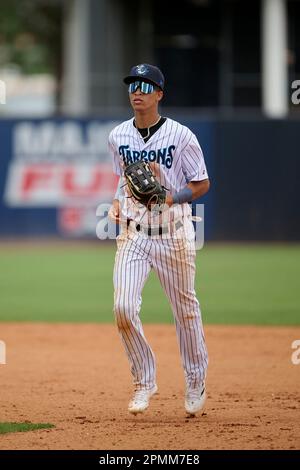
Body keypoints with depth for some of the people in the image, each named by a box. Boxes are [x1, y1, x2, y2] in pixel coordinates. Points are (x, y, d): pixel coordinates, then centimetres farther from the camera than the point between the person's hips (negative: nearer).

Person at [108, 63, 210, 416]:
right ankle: (144, 381, 4)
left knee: (185, 309, 8)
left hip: (173, 234, -3)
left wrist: (173, 197, -20)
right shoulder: (118, 137, 5)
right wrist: (118, 202, 3)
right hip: (132, 234, 3)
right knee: (123, 307, -13)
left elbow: (202, 184, -3)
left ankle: (196, 383, 26)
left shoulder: (180, 136, -8)